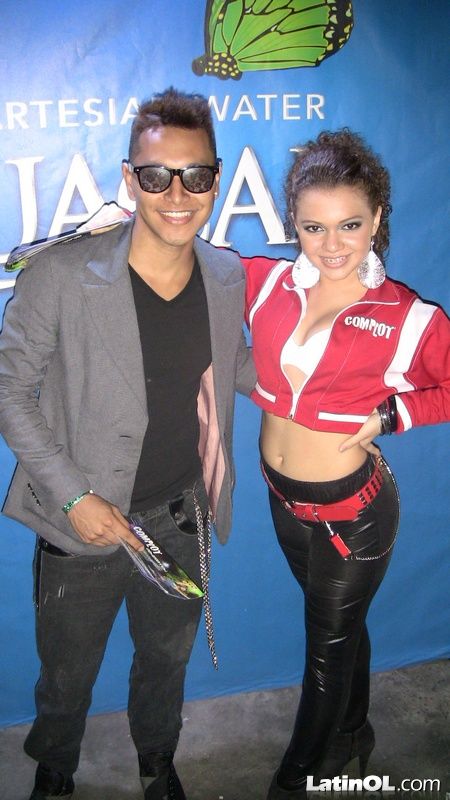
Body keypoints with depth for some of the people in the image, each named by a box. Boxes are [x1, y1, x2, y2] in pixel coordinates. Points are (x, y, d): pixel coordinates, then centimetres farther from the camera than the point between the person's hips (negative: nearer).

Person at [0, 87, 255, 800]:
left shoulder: (227, 276, -7)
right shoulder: (62, 274, -22)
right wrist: (74, 496, -17)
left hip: (182, 517, 4)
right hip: (83, 524, -3)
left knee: (168, 656, 27)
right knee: (68, 670, 22)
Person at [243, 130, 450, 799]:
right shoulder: (268, 282, -8)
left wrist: (389, 414, -19)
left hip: (351, 510, -4)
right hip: (283, 498, 4)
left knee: (330, 642, 18)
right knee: (340, 623, 27)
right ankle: (352, 732, 55)